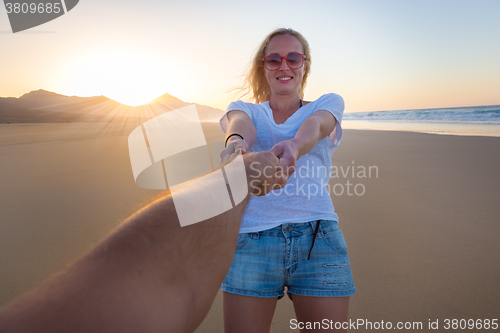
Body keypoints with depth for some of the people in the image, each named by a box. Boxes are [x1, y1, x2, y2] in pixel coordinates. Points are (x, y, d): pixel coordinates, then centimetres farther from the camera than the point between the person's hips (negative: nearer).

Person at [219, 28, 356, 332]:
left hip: (319, 241, 0)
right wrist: (236, 142, -34)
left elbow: (314, 125, -9)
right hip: (252, 240, 0)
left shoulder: (329, 103, 16)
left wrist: (293, 146, -33)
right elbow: (241, 123, -9)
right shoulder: (245, 109, 17)